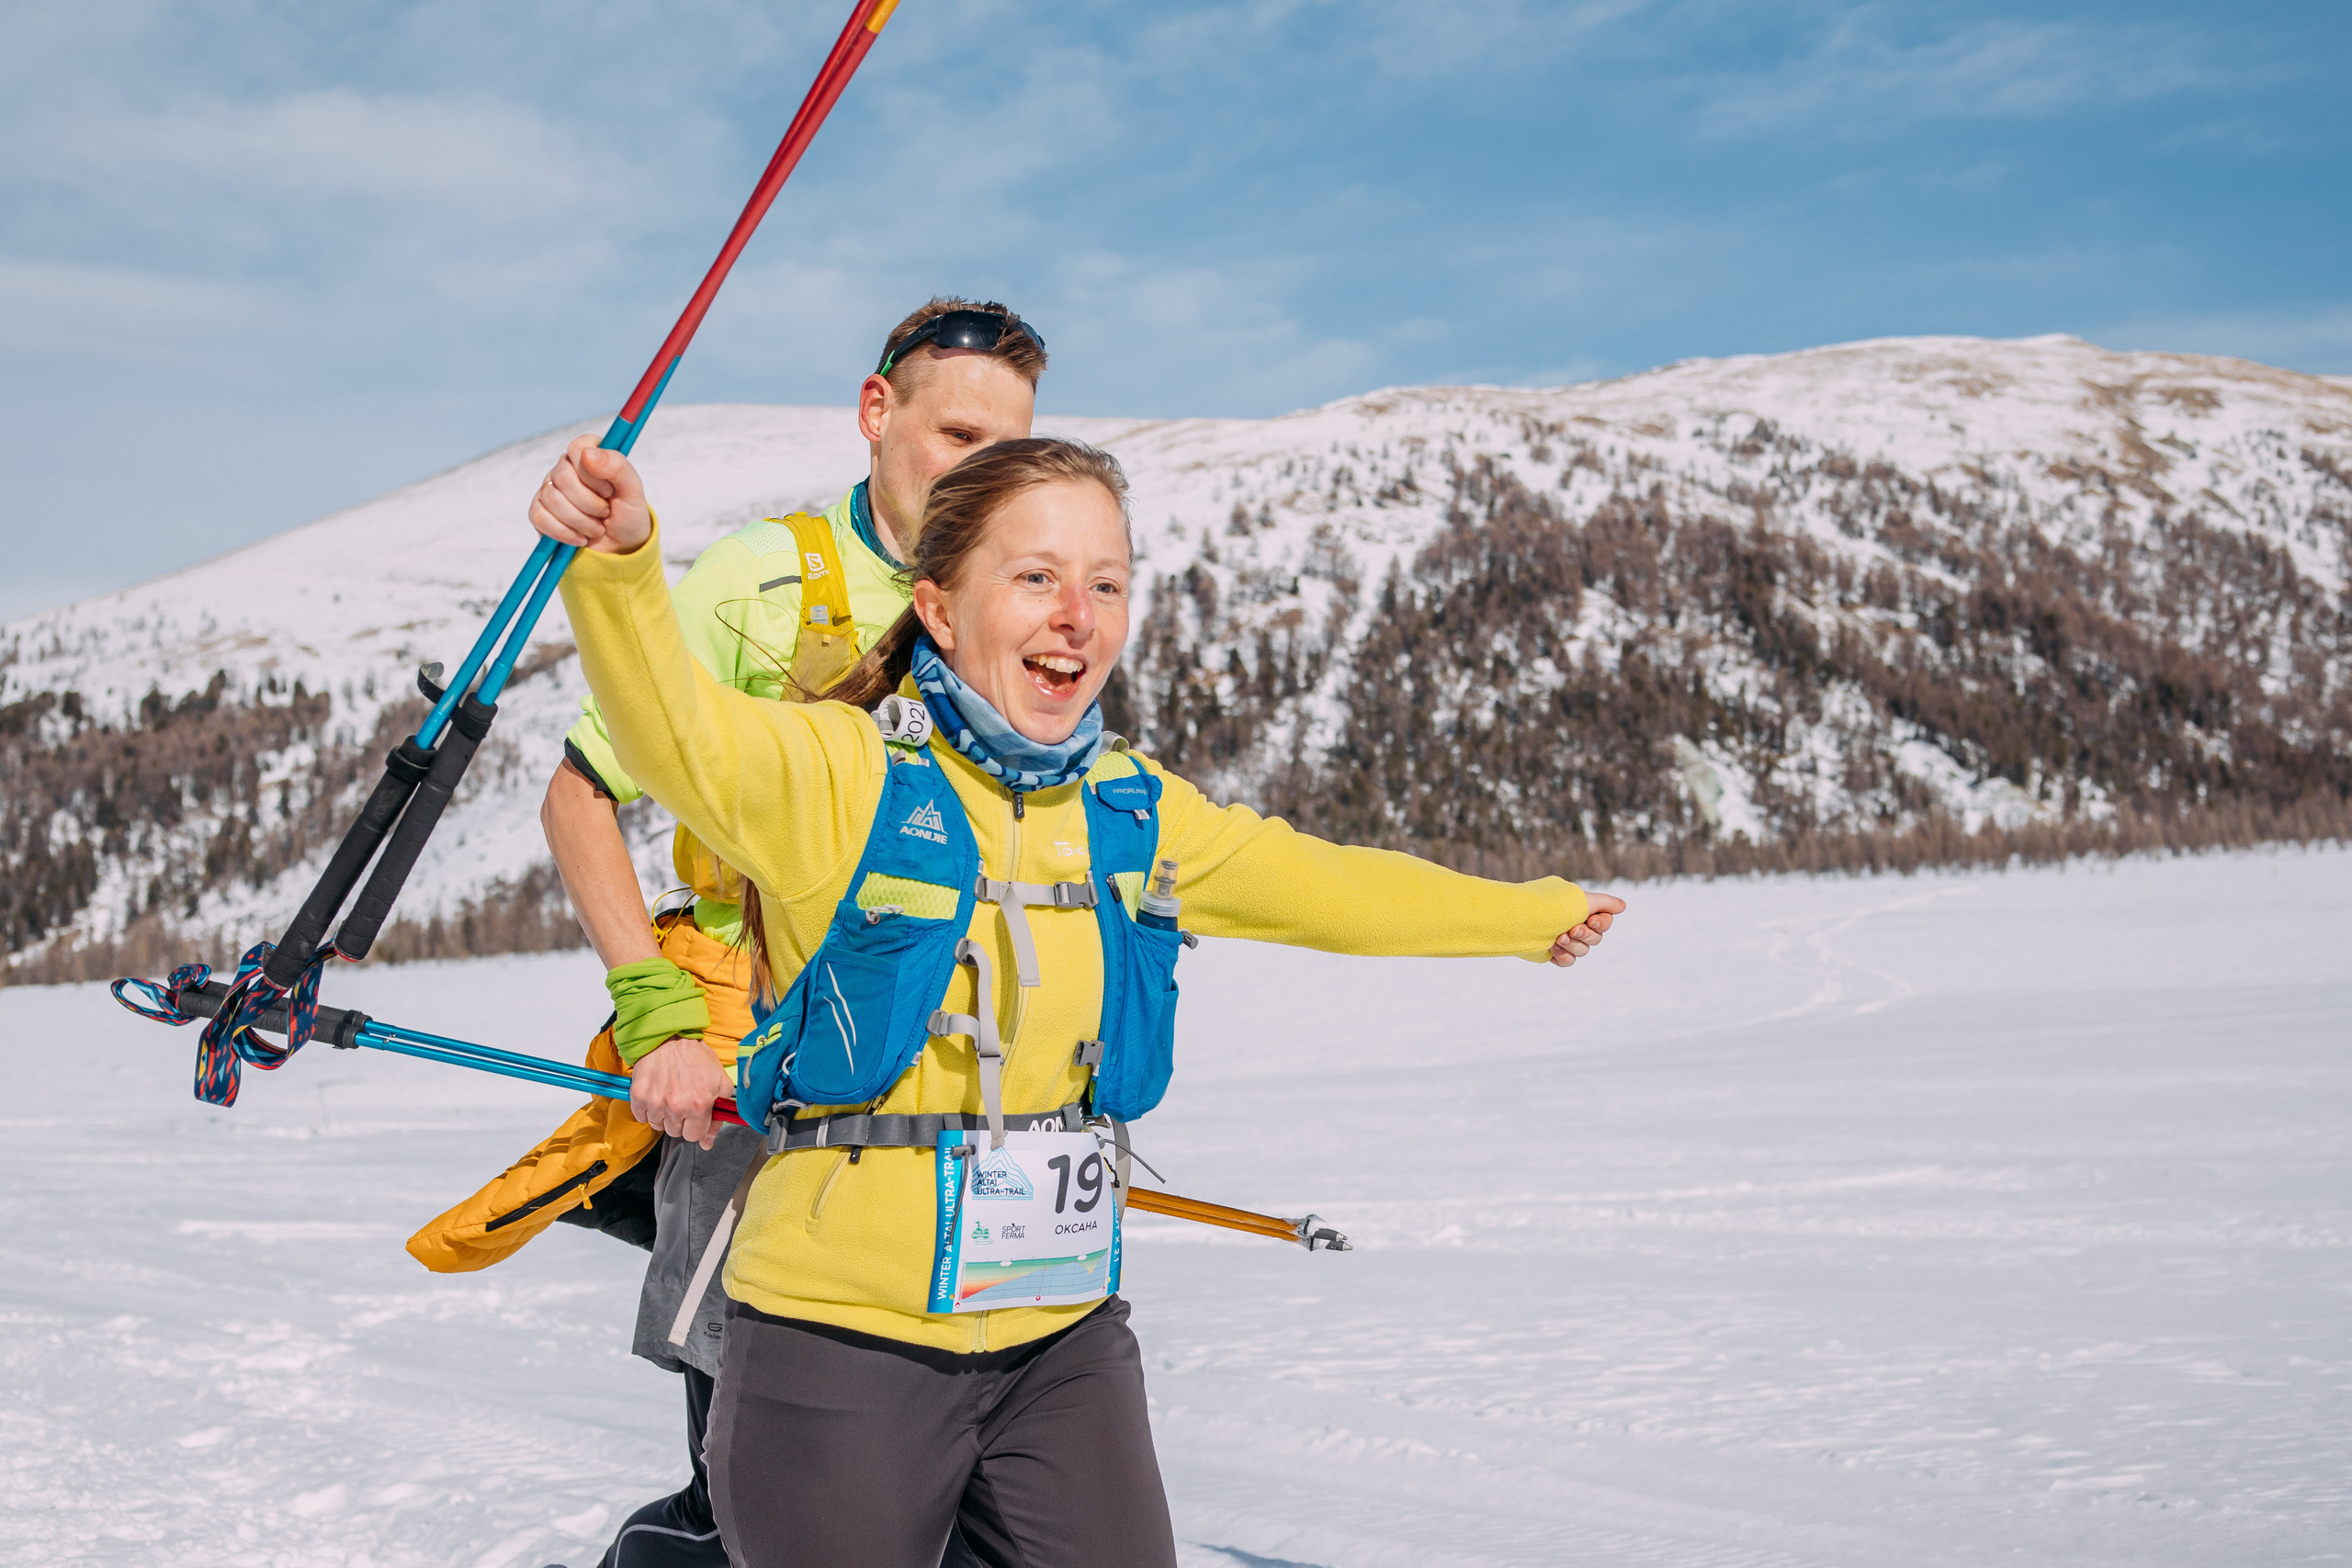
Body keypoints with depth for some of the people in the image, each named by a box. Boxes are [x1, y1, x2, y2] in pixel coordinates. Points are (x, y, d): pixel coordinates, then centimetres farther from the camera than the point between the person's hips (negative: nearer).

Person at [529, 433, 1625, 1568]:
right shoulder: (839, 772, -10)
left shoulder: (1132, 813, 8)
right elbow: (677, 735, -30)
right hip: (841, 1342, -5)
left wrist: (1534, 915, 32)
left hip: (1064, 1338, 5)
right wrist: (618, 563, -49)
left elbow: (1327, 887, 22)